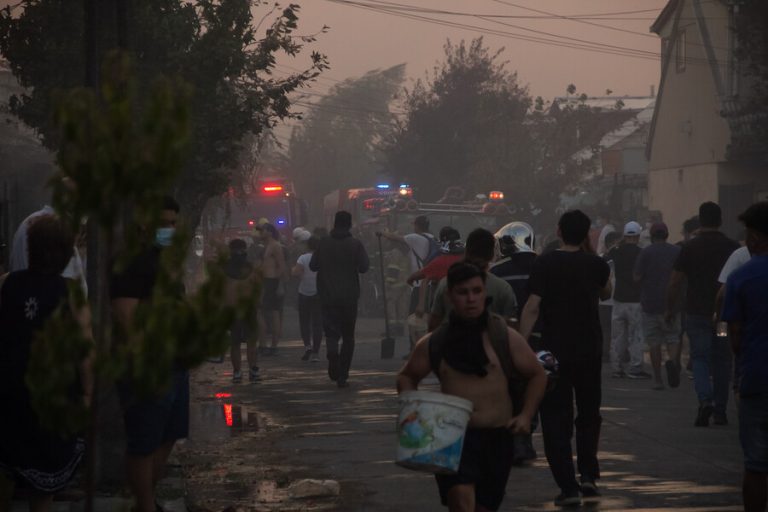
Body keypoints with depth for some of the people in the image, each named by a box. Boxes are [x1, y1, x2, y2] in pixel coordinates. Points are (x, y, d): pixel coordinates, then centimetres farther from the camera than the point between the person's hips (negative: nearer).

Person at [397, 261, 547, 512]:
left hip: (497, 437, 1)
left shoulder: (506, 337, 0)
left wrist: (526, 415, -3)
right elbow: (407, 377, 17)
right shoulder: (433, 344, 3)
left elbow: (537, 375, 9)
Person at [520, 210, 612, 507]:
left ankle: (568, 487, -4)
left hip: (555, 350, -3)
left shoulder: (545, 264, -10)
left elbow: (533, 307, -17)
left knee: (556, 418, 2)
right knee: (588, 413, 22)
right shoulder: (596, 264, 1)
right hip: (590, 350, 3)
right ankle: (589, 474, 15)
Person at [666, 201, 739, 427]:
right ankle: (720, 411, 15)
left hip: (697, 313, -2)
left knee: (700, 358, 2)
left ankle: (705, 400, -21)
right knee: (721, 360, 11)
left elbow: (674, 283, -5)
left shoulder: (690, 247, -5)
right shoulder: (733, 247, 0)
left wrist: (670, 308, 7)